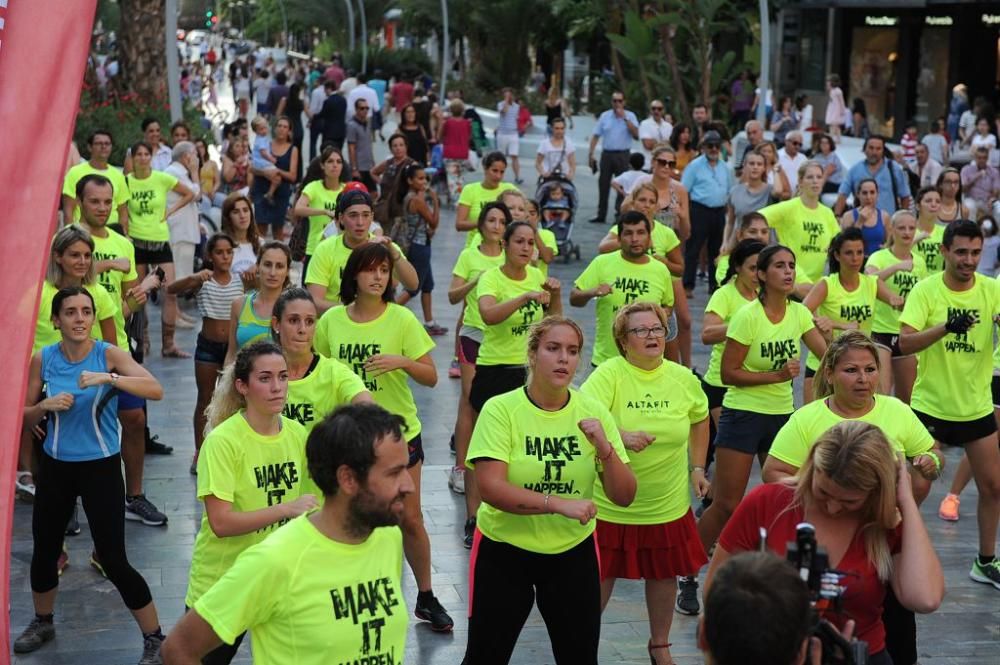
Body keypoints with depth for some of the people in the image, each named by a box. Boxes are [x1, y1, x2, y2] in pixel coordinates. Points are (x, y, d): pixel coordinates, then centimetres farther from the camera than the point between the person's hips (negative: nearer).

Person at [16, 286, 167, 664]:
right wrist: (45, 406, -16)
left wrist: (108, 378, -38)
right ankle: (42, 623, 42)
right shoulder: (42, 359, -3)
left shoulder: (109, 354, -12)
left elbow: (155, 390, -27)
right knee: (44, 548, 16)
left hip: (101, 467, -4)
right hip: (55, 466, 4)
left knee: (113, 560, -5)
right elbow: (23, 418, 5)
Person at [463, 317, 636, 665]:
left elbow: (624, 497, -4)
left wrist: (605, 448, -21)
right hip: (504, 550, -3)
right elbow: (490, 487, -23)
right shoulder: (500, 409, -13)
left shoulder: (593, 412, -4)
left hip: (574, 552, 3)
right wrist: (559, 504, -30)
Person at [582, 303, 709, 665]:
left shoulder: (683, 378, 0)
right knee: (601, 575, 7)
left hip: (667, 504, 4)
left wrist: (697, 467, 14)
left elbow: (700, 419, 19)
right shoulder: (609, 374, -15)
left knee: (664, 574, 15)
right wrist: (621, 437, -43)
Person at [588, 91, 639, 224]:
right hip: (607, 153, 3)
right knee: (603, 184, 6)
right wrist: (590, 154, 2)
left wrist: (625, 118, -16)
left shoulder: (630, 116, 2)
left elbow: (636, 134, -12)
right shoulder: (604, 116, 8)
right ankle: (601, 215, 14)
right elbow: (595, 136, 9)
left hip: (622, 155, -3)